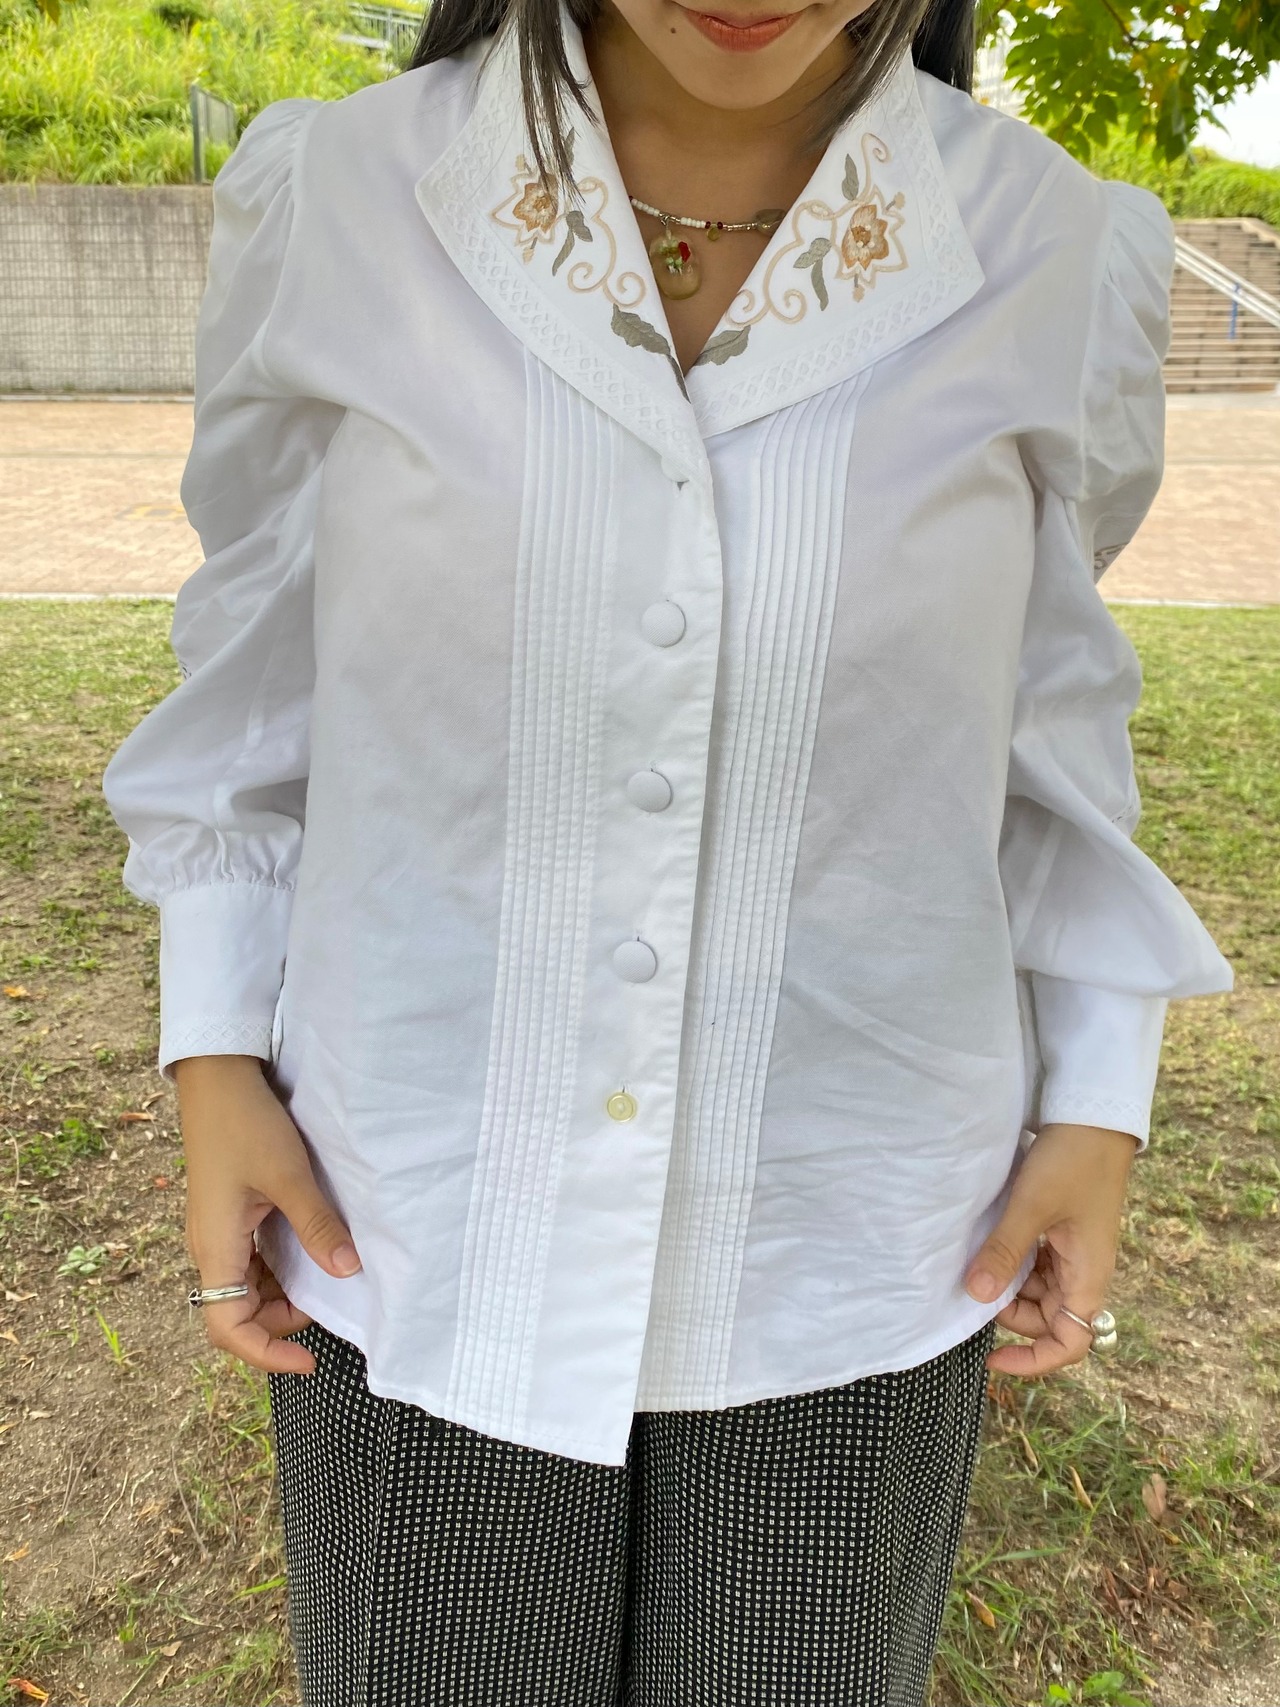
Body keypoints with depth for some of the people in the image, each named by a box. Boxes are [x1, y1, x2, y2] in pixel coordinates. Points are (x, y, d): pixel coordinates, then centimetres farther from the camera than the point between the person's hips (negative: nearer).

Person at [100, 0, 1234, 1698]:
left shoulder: (1054, 255, -8)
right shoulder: (336, 203, -9)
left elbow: (1040, 711, 3)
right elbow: (265, 668, 1)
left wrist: (1099, 1112, 0)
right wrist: (215, 1063, -3)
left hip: (847, 1233, 1)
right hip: (424, 1211, 0)